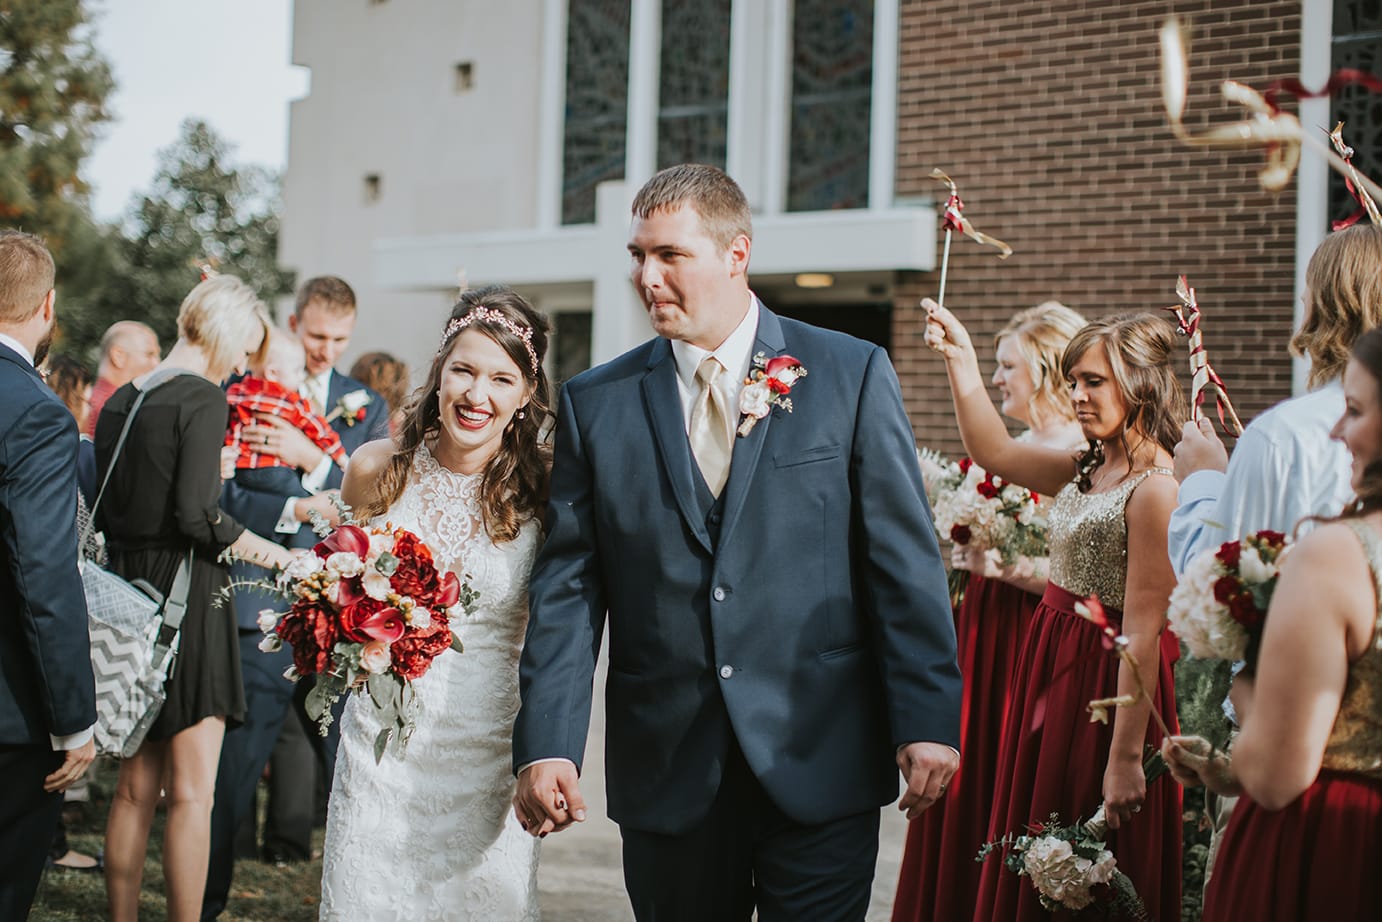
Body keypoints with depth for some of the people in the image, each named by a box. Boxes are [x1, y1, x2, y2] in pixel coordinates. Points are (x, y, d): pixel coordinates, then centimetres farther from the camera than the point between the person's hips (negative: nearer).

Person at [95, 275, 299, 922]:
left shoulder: (118, 402, 11)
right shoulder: (203, 398, -12)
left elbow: (107, 514, 13)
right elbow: (197, 513, -20)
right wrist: (266, 552, -8)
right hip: (187, 599, -8)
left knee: (136, 785, 16)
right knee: (192, 793, -2)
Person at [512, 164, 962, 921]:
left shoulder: (852, 375, 0)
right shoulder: (595, 403, 5)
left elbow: (905, 562, -1)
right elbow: (568, 587, 2)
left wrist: (927, 718, -7)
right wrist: (547, 745, -7)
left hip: (820, 766, -2)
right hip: (664, 774, 2)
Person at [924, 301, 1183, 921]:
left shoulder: (1154, 488, -20)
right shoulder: (1088, 469, 6)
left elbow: (1143, 634, -23)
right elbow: (994, 452, 18)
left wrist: (1126, 755, -23)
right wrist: (960, 358, 8)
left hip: (1103, 681, -9)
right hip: (1053, 662, 9)